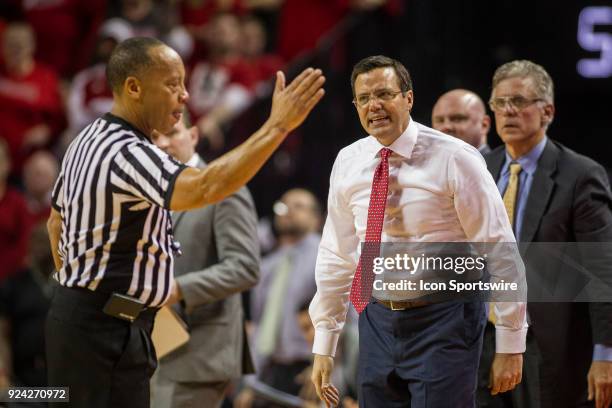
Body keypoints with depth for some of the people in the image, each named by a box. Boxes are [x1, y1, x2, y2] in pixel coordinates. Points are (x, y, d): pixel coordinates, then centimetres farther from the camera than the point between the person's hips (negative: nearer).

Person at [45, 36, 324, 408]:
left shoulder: (88, 141, 12)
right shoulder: (127, 154, -22)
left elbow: (57, 220, 24)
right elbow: (205, 188, -38)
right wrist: (278, 126, -36)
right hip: (107, 331, -11)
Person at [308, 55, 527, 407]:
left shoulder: (454, 159, -10)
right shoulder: (348, 163, 5)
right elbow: (336, 256, 12)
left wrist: (511, 345, -8)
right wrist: (324, 346, 12)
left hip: (443, 323, -5)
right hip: (378, 322, 5)